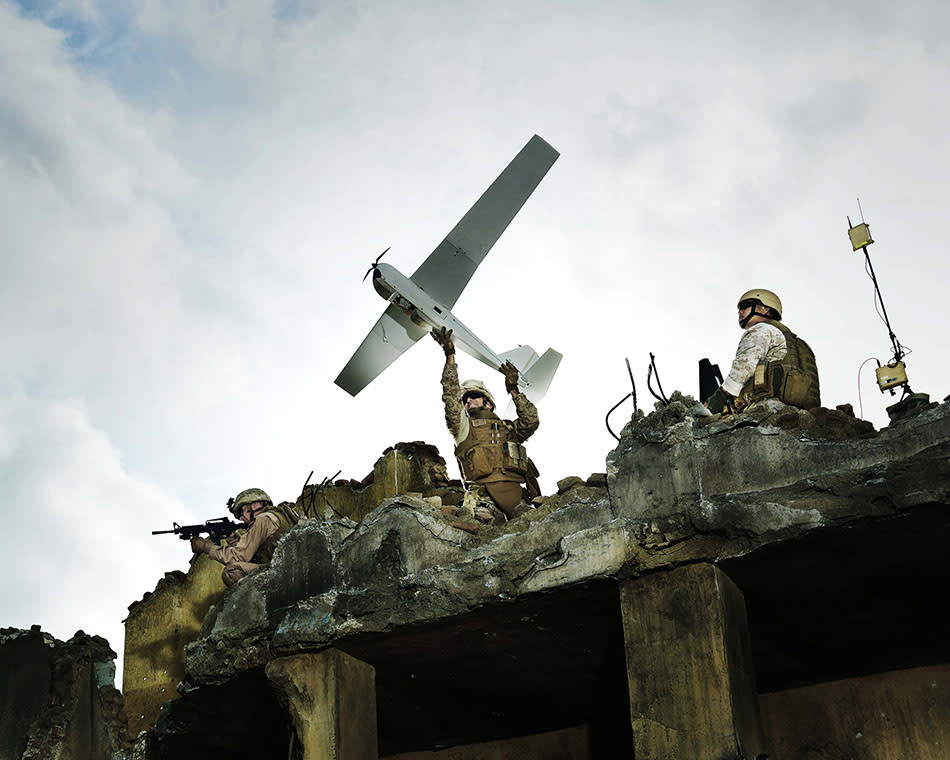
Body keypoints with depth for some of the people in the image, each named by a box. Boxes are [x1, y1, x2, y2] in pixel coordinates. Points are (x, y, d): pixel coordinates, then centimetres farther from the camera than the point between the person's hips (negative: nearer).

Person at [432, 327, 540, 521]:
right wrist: (450, 357, 9)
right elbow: (451, 397, 14)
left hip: (515, 485, 3)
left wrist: (513, 390, 19)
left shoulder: (508, 427, 34)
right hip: (486, 488, -3)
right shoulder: (463, 426, 25)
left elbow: (531, 420, 19)